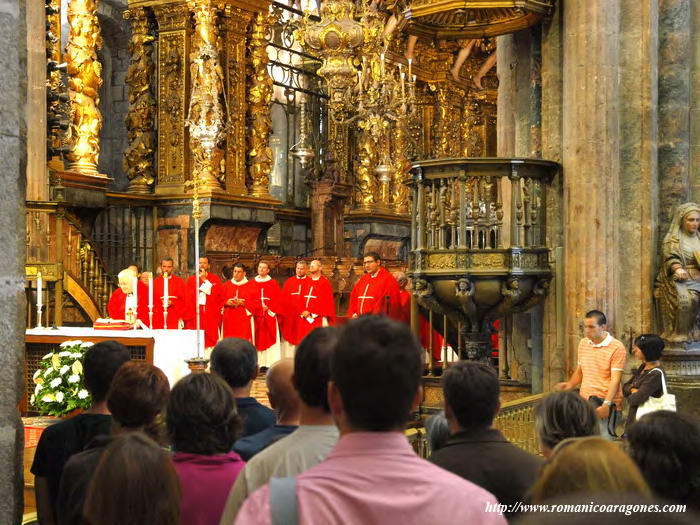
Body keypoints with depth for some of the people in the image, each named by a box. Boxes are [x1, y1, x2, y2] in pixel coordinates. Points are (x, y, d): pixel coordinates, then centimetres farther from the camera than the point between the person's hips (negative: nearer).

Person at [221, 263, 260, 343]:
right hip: (229, 320, 3)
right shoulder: (226, 285, 12)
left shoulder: (250, 286, 4)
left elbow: (256, 303, -1)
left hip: (244, 321, -2)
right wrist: (226, 302, -8)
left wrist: (243, 303, -13)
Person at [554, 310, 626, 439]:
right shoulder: (583, 343, 10)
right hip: (584, 401, 6)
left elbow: (615, 380, -15)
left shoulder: (616, 347, -10)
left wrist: (606, 404, -23)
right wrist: (569, 384, 3)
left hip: (606, 403, -6)